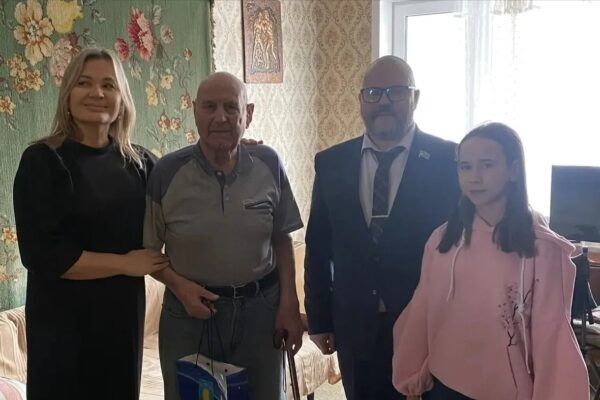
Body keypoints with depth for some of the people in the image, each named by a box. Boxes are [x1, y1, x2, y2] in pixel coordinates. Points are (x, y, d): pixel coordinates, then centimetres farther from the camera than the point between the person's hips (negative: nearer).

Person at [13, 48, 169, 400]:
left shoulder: (139, 163, 2)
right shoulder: (43, 161, -10)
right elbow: (43, 255, -16)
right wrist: (125, 264, -13)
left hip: (125, 313, 4)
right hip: (63, 319, -4)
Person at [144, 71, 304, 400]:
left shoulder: (268, 164, -6)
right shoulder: (167, 172, -10)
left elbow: (282, 239, 3)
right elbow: (146, 249, -1)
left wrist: (289, 303, -2)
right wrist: (179, 286, -16)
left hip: (260, 309, 1)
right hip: (190, 312, -1)